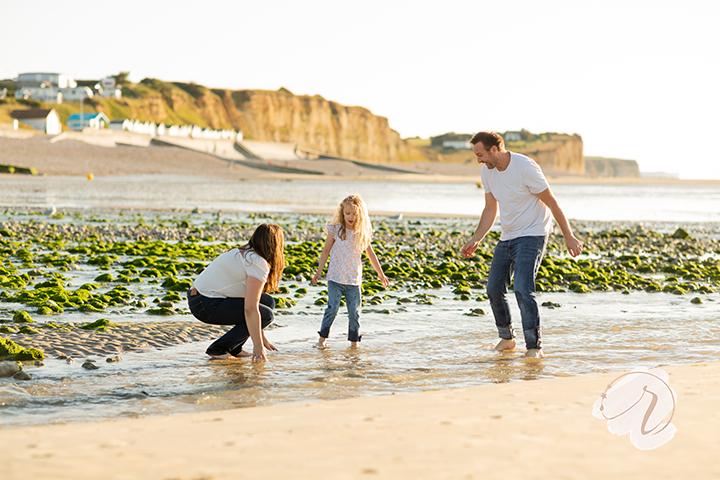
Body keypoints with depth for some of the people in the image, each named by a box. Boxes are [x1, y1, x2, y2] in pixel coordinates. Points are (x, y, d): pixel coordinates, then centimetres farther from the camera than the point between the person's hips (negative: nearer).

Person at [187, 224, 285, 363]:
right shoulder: (259, 264, -17)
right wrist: (258, 346, -18)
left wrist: (262, 338, 21)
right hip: (207, 305, -10)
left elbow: (251, 300, 19)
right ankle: (218, 349, -6)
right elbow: (250, 309, -23)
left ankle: (234, 349, 12)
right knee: (266, 314, -12)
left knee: (267, 302, 11)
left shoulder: (244, 254, 14)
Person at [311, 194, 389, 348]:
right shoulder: (335, 230, -2)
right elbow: (326, 251, 5)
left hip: (354, 279, 2)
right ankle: (322, 337, 2)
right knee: (332, 308, -8)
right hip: (335, 278, -2)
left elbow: (371, 254, 14)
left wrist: (381, 274, 19)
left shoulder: (363, 233, 3)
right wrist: (319, 272, 4)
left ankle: (354, 340, 14)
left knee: (354, 312, 5)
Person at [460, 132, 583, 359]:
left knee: (522, 289, -21)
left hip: (532, 235, -8)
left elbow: (552, 203, -14)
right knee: (494, 289, 6)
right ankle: (506, 338, 26)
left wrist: (569, 237, -11)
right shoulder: (487, 170, 2)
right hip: (506, 237, 8)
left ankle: (534, 346, -15)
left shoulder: (525, 167, -20)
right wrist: (475, 240, 5)